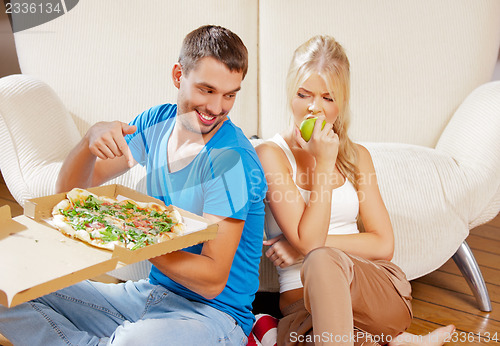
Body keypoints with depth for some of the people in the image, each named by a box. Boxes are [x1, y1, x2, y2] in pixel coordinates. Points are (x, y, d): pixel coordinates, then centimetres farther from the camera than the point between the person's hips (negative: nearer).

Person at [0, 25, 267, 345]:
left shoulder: (232, 160, -19)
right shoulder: (157, 122, 0)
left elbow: (213, 281, -22)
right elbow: (70, 192, 3)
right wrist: (91, 141, -18)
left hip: (213, 313, -6)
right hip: (150, 292, 6)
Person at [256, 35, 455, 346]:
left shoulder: (357, 156, 11)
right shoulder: (270, 154, -4)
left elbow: (384, 245, 4)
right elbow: (308, 239, -14)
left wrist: (314, 247, -9)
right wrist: (325, 162, -14)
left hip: (378, 293, 2)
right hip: (302, 298, -1)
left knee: (323, 261, -34)